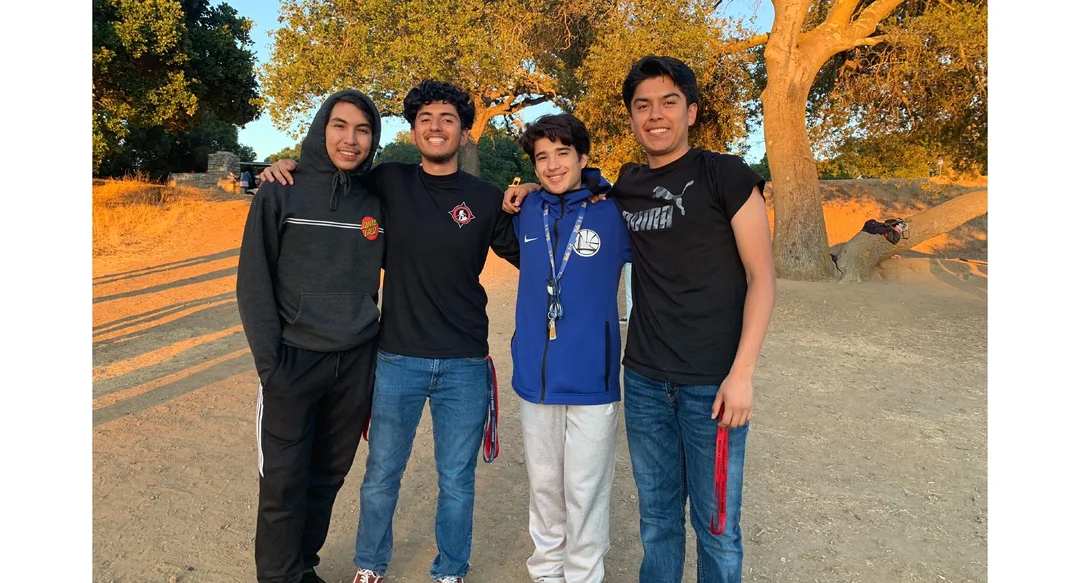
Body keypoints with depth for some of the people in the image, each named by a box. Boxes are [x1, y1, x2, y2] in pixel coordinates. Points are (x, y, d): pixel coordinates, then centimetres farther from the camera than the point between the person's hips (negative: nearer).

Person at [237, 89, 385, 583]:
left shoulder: (375, 203, 5)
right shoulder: (280, 194, -3)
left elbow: (383, 278, 11)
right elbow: (253, 281, -5)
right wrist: (269, 359, -11)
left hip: (356, 364, 3)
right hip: (294, 361, -3)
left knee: (328, 477, 12)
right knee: (284, 481, 2)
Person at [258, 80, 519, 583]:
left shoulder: (487, 198, -1)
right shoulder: (389, 182, -1)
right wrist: (287, 168, -3)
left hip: (464, 365, 0)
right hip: (398, 358, 1)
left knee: (456, 480, 13)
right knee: (381, 476, 15)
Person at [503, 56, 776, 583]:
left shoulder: (726, 175, -4)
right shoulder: (625, 188, 8)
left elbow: (761, 276, -8)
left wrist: (741, 373, -15)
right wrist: (535, 190, 10)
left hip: (712, 381, -4)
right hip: (643, 380, 4)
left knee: (715, 522, 6)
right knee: (657, 515, 15)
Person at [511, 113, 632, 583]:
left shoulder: (613, 212, -8)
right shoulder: (528, 212, 3)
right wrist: (512, 204, 9)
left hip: (590, 378, -3)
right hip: (535, 375, 4)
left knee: (585, 490, 7)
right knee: (543, 484, 17)